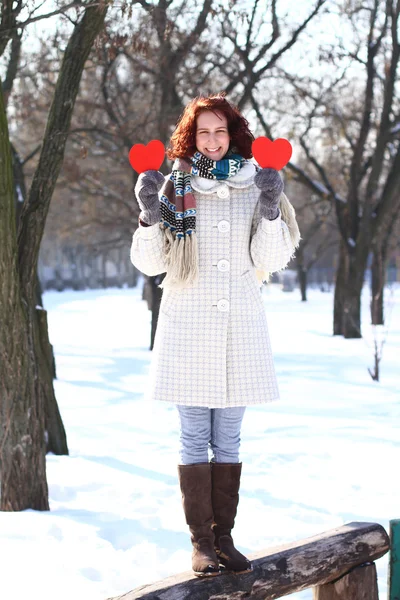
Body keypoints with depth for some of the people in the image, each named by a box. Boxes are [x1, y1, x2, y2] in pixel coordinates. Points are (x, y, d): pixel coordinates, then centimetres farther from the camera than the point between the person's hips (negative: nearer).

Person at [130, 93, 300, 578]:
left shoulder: (254, 185, 5)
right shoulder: (175, 185, 1)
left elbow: (272, 260, 1)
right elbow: (150, 262, 2)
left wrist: (271, 210, -13)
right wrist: (150, 215, -14)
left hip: (239, 325, 2)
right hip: (187, 326, -2)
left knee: (228, 439, 8)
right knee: (194, 438, 1)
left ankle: (223, 536, 16)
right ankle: (201, 541, 7)